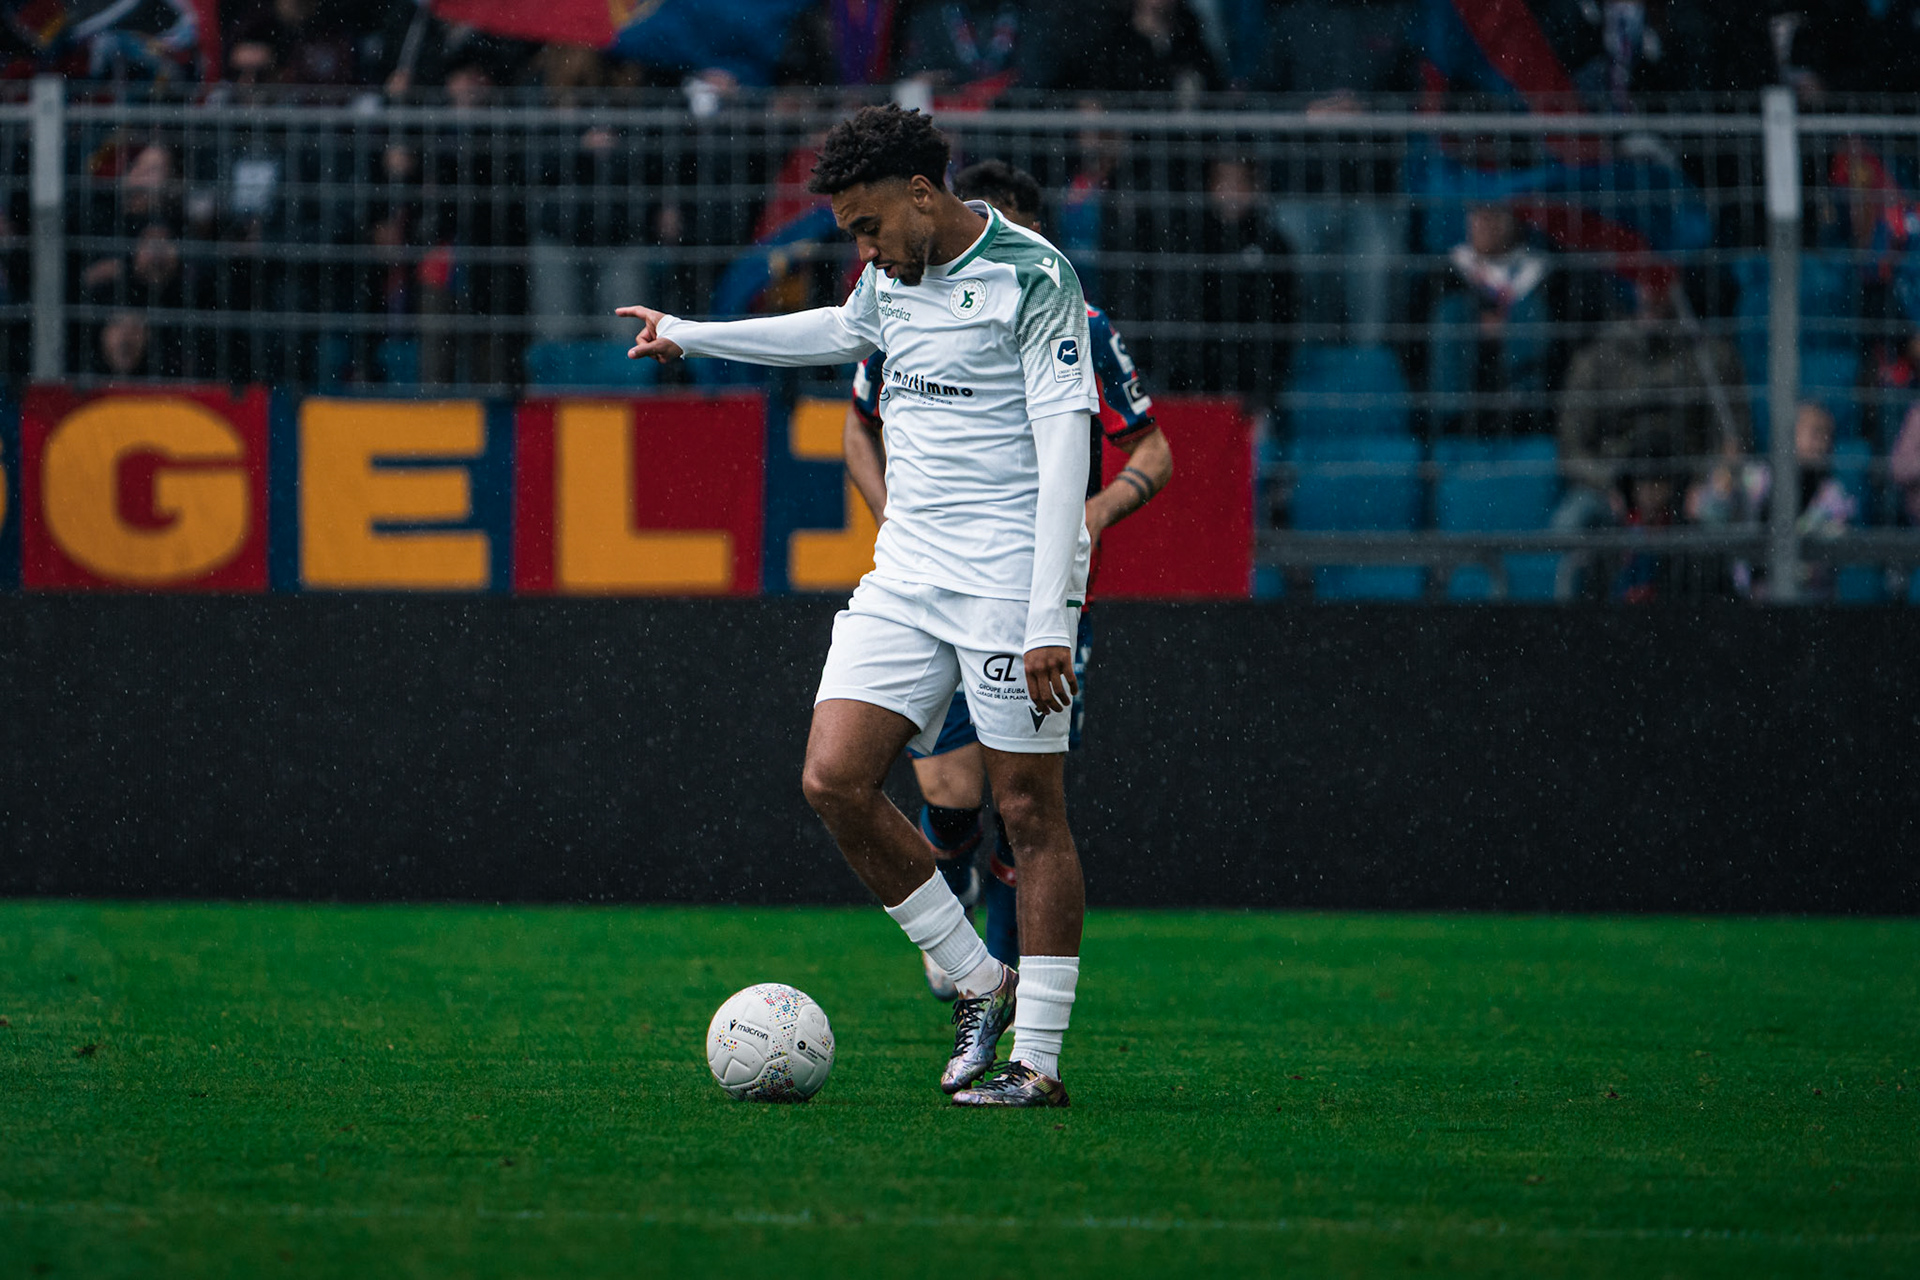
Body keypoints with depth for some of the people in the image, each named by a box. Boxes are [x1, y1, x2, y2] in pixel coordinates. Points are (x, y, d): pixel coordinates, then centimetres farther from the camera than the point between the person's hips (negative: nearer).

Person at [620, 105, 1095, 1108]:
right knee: (834, 780, -6)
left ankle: (1039, 1057, 1)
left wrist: (1048, 621, -21)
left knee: (1030, 811, -5)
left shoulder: (1032, 278, -12)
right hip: (907, 573, 7)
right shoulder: (890, 276, 11)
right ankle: (976, 986, 8)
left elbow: (1064, 450, -15)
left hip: (1009, 573, -7)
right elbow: (845, 330, 36)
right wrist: (690, 337, 44)